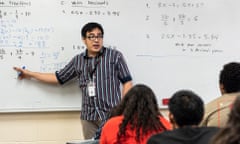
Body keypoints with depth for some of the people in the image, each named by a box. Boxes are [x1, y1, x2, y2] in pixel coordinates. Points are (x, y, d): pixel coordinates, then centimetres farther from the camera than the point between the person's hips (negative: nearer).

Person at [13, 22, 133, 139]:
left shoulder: (115, 56, 3)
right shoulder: (78, 60, 12)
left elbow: (127, 83, 2)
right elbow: (58, 78, 21)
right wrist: (30, 74, 23)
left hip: (112, 115, -3)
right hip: (88, 117, 3)